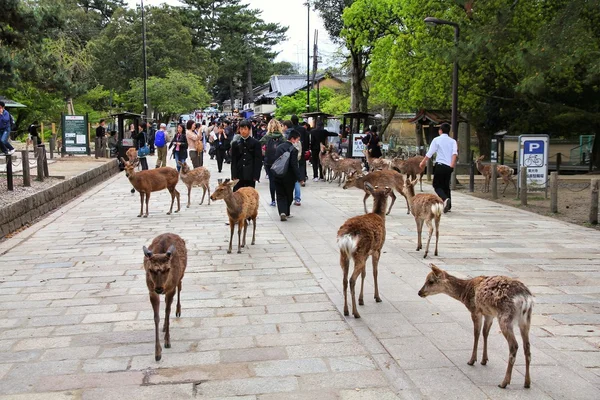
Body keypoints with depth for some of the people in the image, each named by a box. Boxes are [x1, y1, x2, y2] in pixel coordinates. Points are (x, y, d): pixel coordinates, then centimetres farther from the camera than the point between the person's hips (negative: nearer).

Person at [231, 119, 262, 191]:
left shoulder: (256, 143, 1)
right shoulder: (236, 144, 7)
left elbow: (258, 161, -2)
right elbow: (233, 161, 7)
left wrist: (256, 176, -9)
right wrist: (234, 176, -2)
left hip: (250, 176, -2)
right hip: (239, 175, 2)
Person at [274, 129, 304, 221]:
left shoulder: (279, 147, 6)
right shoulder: (293, 150, -14)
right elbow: (294, 165, -19)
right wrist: (300, 178, -14)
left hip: (278, 176, 4)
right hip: (289, 177, -4)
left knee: (280, 195, 5)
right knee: (289, 196, 13)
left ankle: (282, 212, -12)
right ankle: (286, 213, 21)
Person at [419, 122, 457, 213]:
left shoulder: (437, 140, 1)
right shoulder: (453, 141, 11)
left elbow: (430, 153, -3)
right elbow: (455, 153, -7)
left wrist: (423, 162, 8)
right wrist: (452, 164, -14)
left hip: (440, 165, -4)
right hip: (449, 166, 4)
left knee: (437, 186, 0)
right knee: (446, 186, 15)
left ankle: (445, 199, -27)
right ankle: (448, 206, 13)